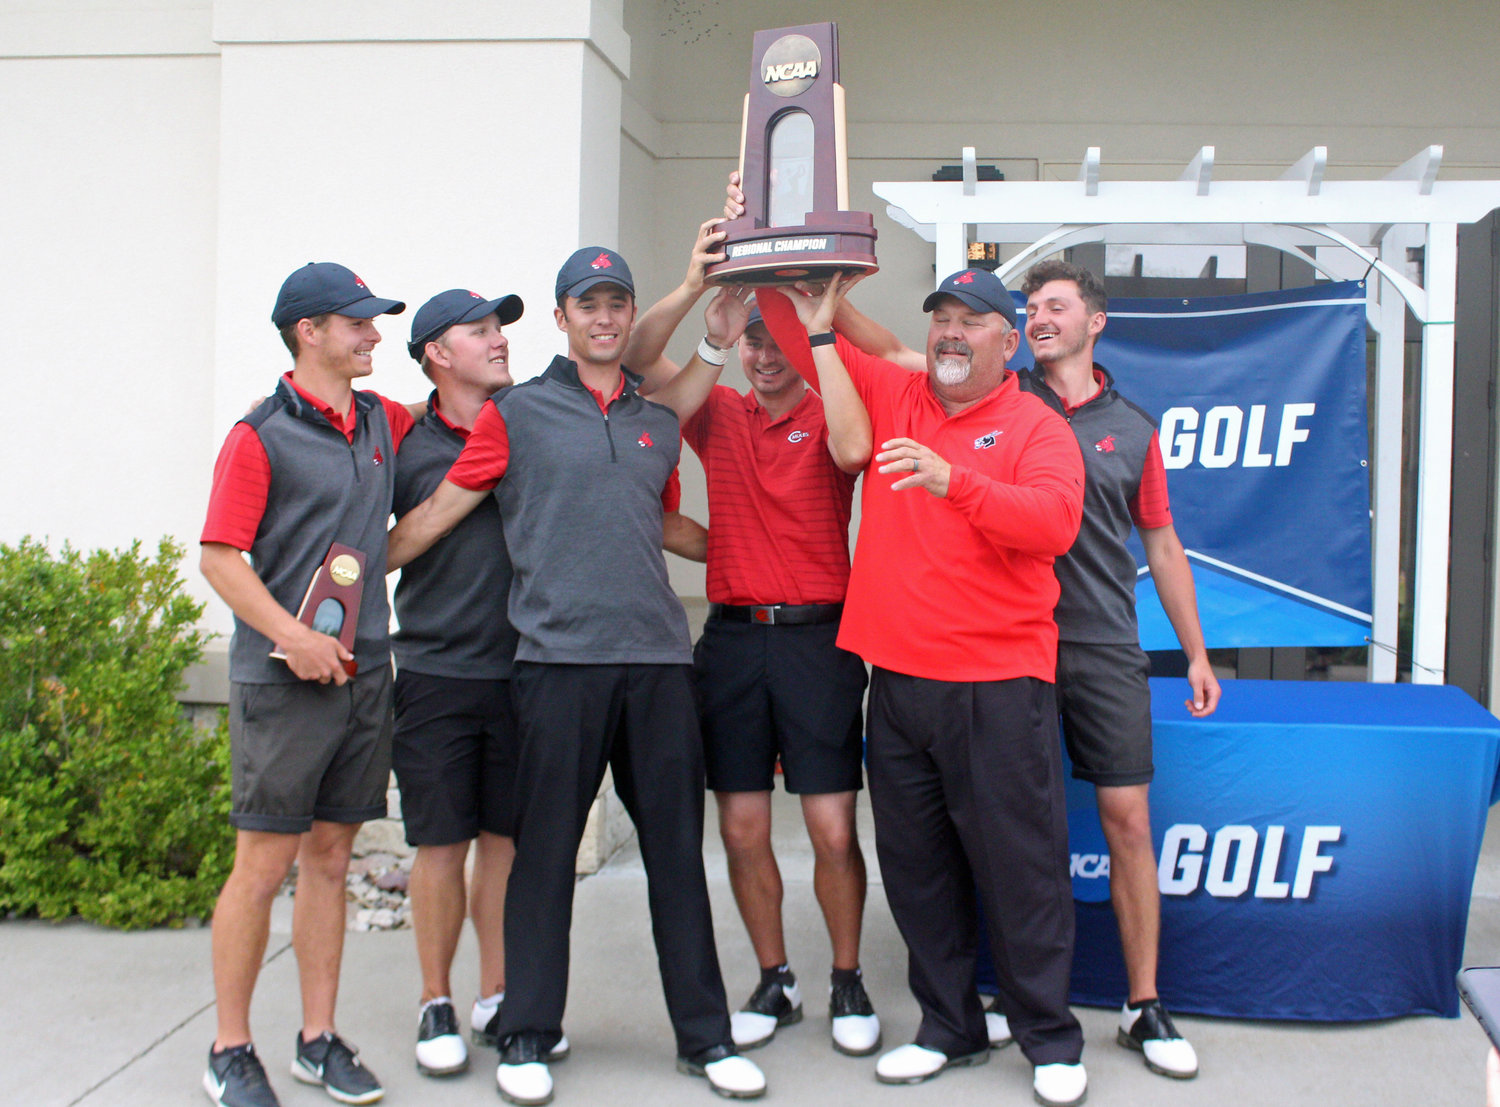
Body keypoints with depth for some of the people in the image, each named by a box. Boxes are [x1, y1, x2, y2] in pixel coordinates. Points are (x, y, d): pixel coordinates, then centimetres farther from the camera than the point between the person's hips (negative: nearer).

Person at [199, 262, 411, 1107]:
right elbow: (221, 558, -9)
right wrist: (292, 636, -19)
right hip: (284, 682, -6)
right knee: (266, 863, -1)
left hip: (364, 674, 6)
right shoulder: (262, 435, -5)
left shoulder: (386, 423, 12)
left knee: (331, 858, 11)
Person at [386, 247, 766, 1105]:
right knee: (545, 851, 2)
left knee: (679, 850, 7)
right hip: (560, 656, -3)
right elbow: (442, 509, 8)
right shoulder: (517, 413, 6)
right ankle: (528, 1037, 17)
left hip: (659, 656, 4)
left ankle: (705, 1035, 17)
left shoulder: (659, 424, 18)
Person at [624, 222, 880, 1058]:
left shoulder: (827, 415, 2)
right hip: (732, 637, 3)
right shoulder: (719, 415, 10)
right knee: (742, 829, 7)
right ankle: (775, 980, 23)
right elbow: (637, 358, 0)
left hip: (817, 637, -3)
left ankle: (848, 981, 18)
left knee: (834, 828, -1)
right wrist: (694, 287, -15)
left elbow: (853, 450, -22)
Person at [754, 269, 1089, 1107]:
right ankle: (950, 1027, 27)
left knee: (1021, 865, 2)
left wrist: (952, 479, -29)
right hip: (899, 681, 5)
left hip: (997, 684, -4)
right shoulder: (892, 396, 11)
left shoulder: (1037, 426, -2)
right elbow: (805, 337, 15)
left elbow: (1054, 522, -19)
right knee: (916, 866, 12)